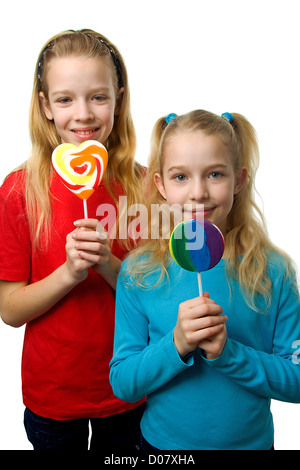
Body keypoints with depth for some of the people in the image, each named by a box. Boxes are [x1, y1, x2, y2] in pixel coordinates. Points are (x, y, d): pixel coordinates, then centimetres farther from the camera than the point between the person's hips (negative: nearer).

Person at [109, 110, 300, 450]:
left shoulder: (272, 271, -14)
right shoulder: (138, 272, -14)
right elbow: (122, 383, -12)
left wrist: (228, 352, -25)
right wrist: (176, 345, -28)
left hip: (251, 440, 1)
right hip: (163, 441, 0)